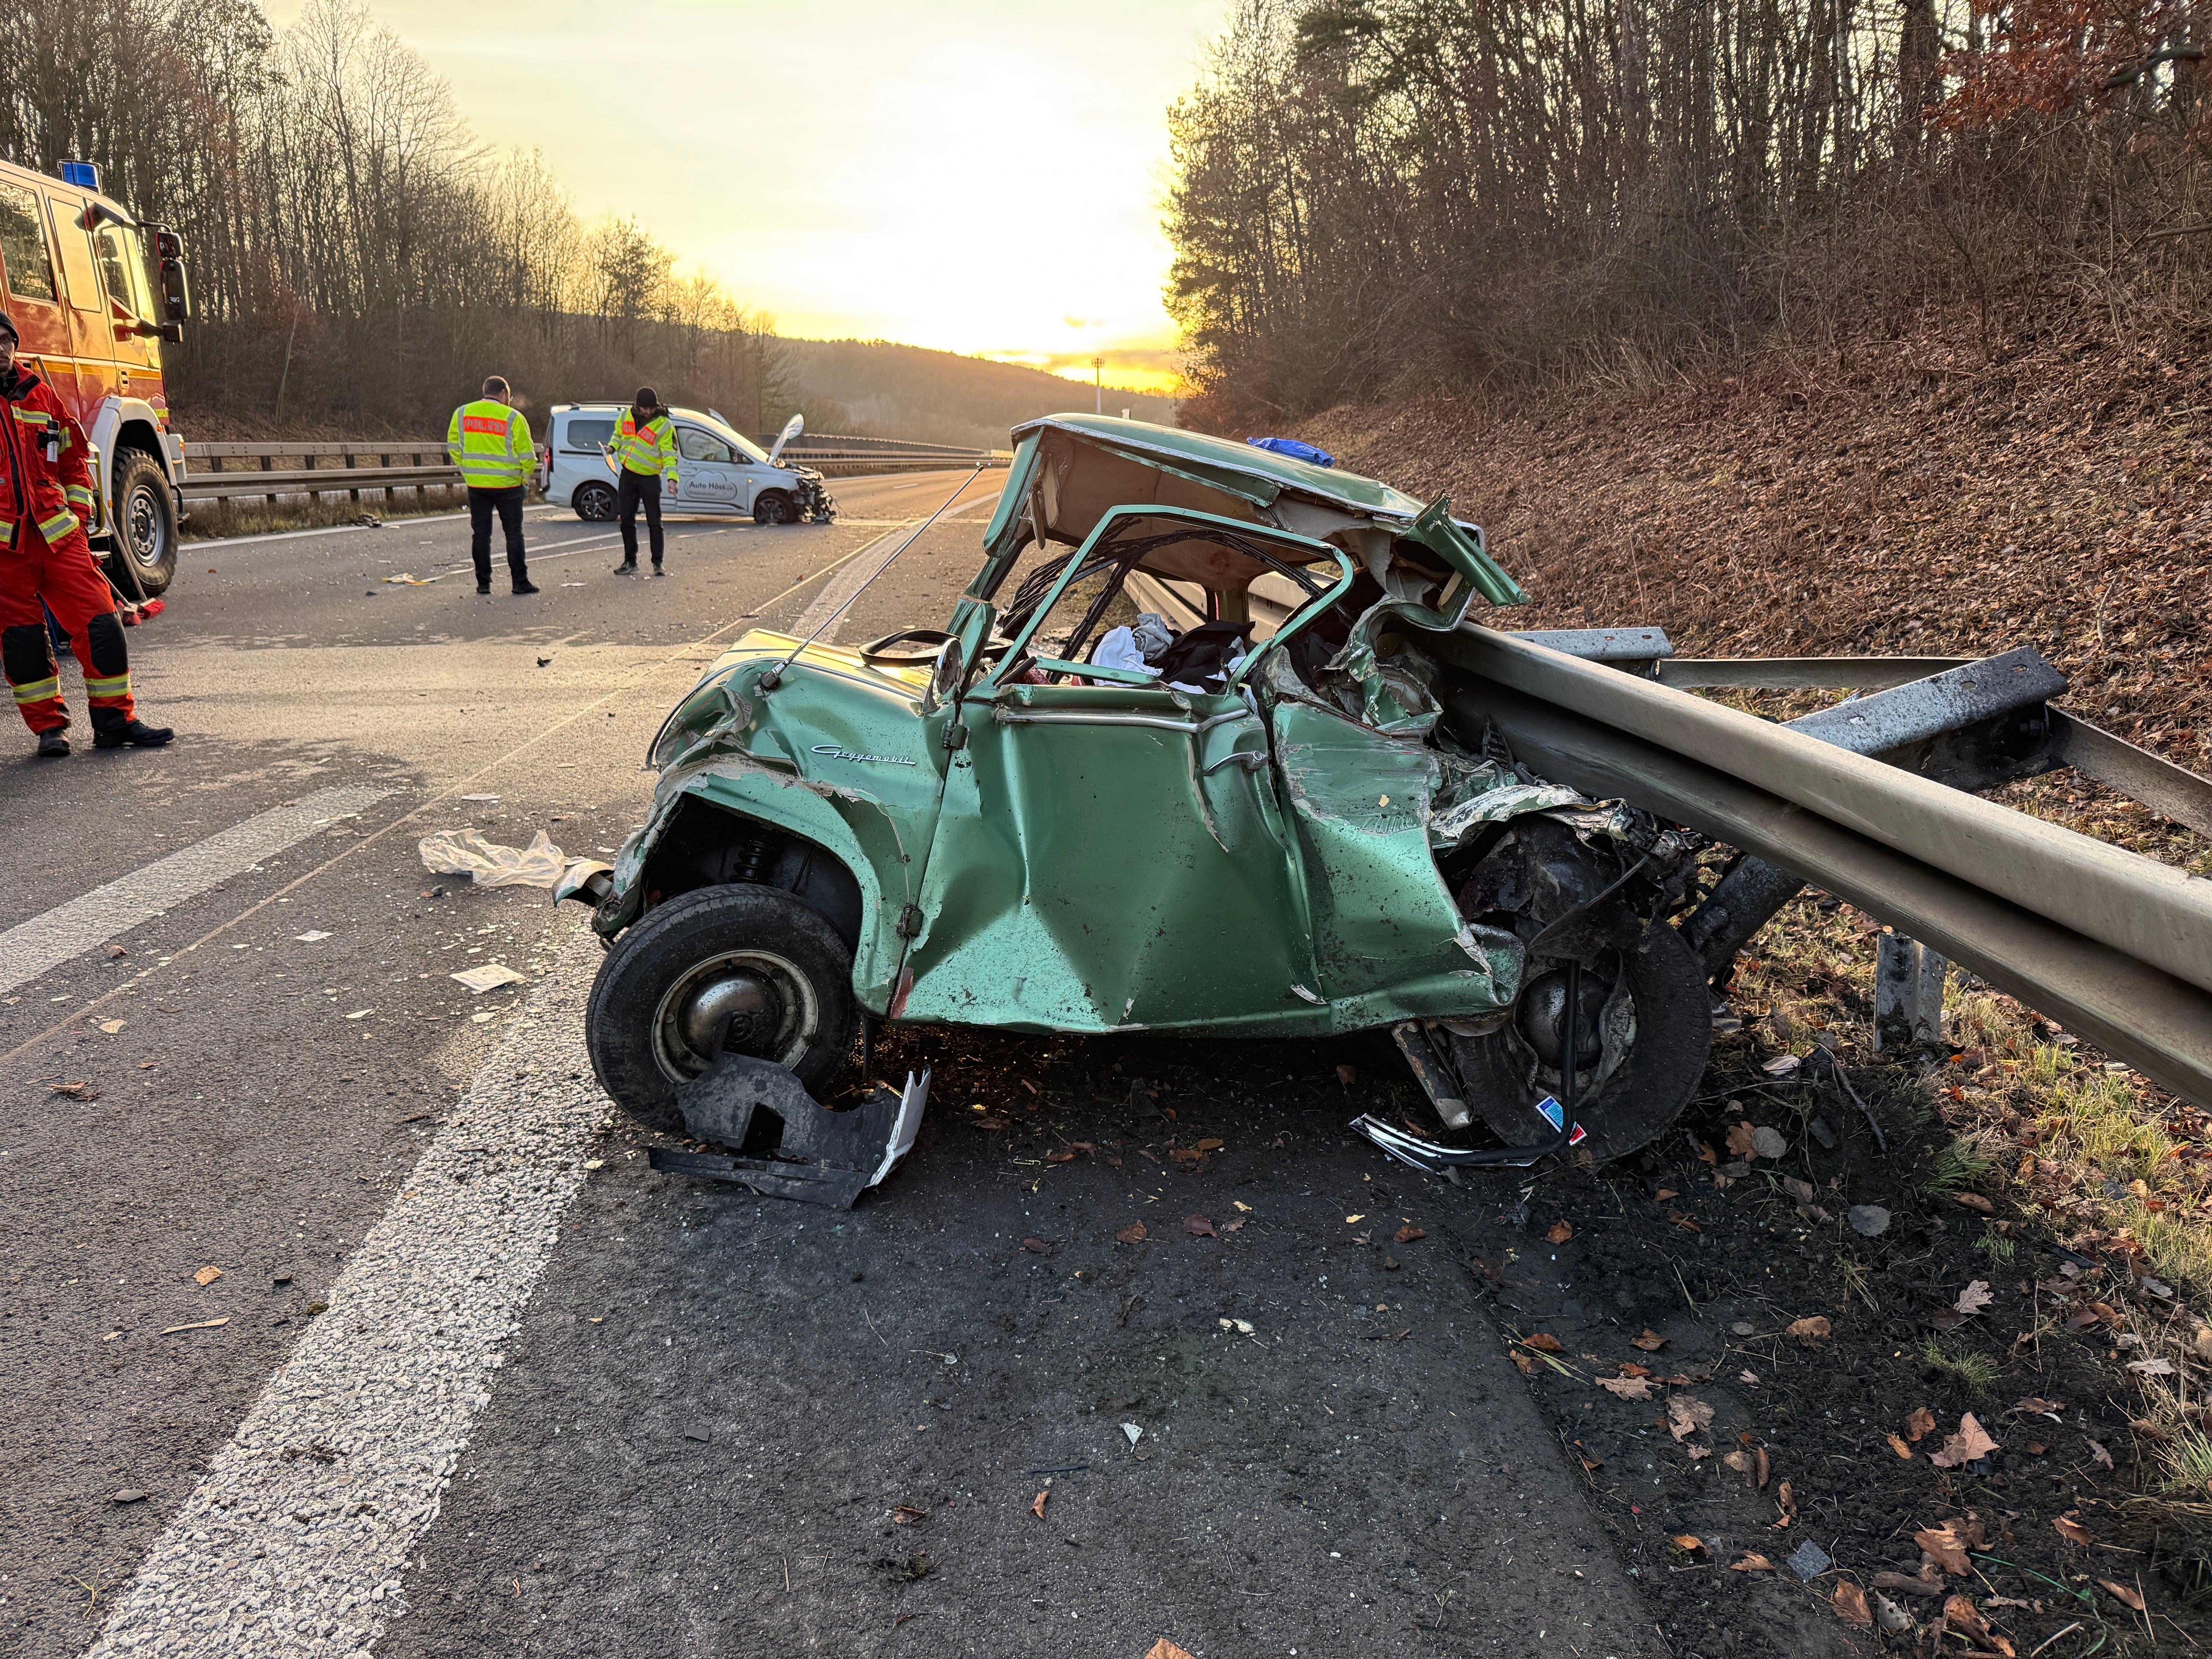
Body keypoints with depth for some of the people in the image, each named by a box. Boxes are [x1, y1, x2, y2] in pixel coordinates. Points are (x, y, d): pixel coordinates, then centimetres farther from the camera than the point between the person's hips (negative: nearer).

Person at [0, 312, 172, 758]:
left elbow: (73, 459, 20)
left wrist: (77, 512, 10)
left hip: (58, 533, 3)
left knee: (100, 620, -3)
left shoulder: (40, 395, 13)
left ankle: (115, 719, 5)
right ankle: (48, 728, 13)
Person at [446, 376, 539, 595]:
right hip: (508, 485, -3)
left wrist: (466, 470, 16)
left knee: (480, 534, 9)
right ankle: (520, 582, 3)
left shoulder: (462, 414, 4)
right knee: (514, 534, 4)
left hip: (476, 484, 3)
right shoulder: (513, 417, -7)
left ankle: (483, 583, 9)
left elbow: (454, 447, 7)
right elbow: (527, 454, -6)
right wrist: (526, 479, 7)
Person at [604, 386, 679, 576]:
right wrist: (612, 447, 2)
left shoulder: (664, 425, -11)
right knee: (627, 521, 7)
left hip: (650, 479, -5)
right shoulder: (626, 416, 4)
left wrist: (672, 478, -26)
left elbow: (670, 454, -14)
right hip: (628, 476, 5)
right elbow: (618, 435, 23)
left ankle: (657, 563, 5)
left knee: (654, 522, -3)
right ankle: (630, 562, 16)